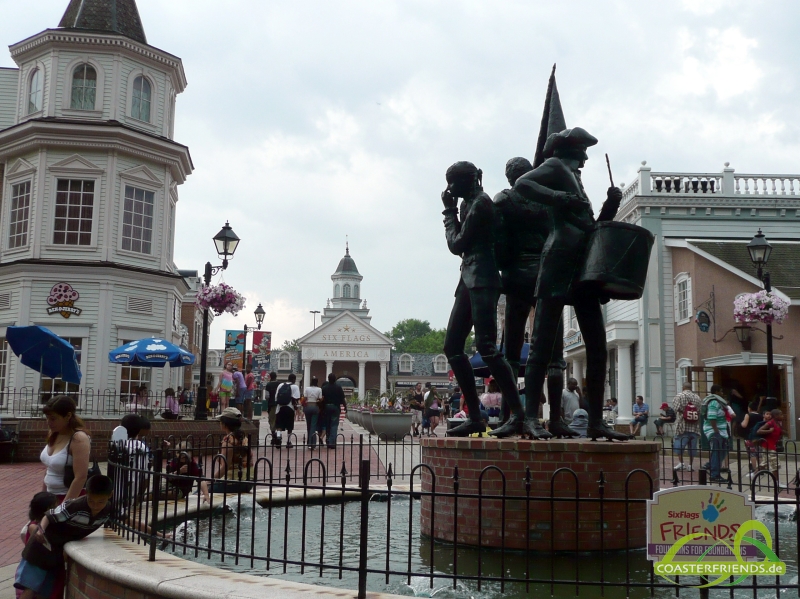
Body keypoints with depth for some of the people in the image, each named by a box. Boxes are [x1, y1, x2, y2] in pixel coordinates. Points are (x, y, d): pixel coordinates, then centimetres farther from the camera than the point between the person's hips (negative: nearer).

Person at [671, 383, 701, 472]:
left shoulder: (680, 396, -2)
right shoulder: (697, 397, 8)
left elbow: (674, 409, -11)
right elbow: (701, 411, 8)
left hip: (683, 426, -3)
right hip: (695, 427, 4)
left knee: (678, 444, 3)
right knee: (692, 446, 7)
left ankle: (681, 462, -8)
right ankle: (690, 465, 9)